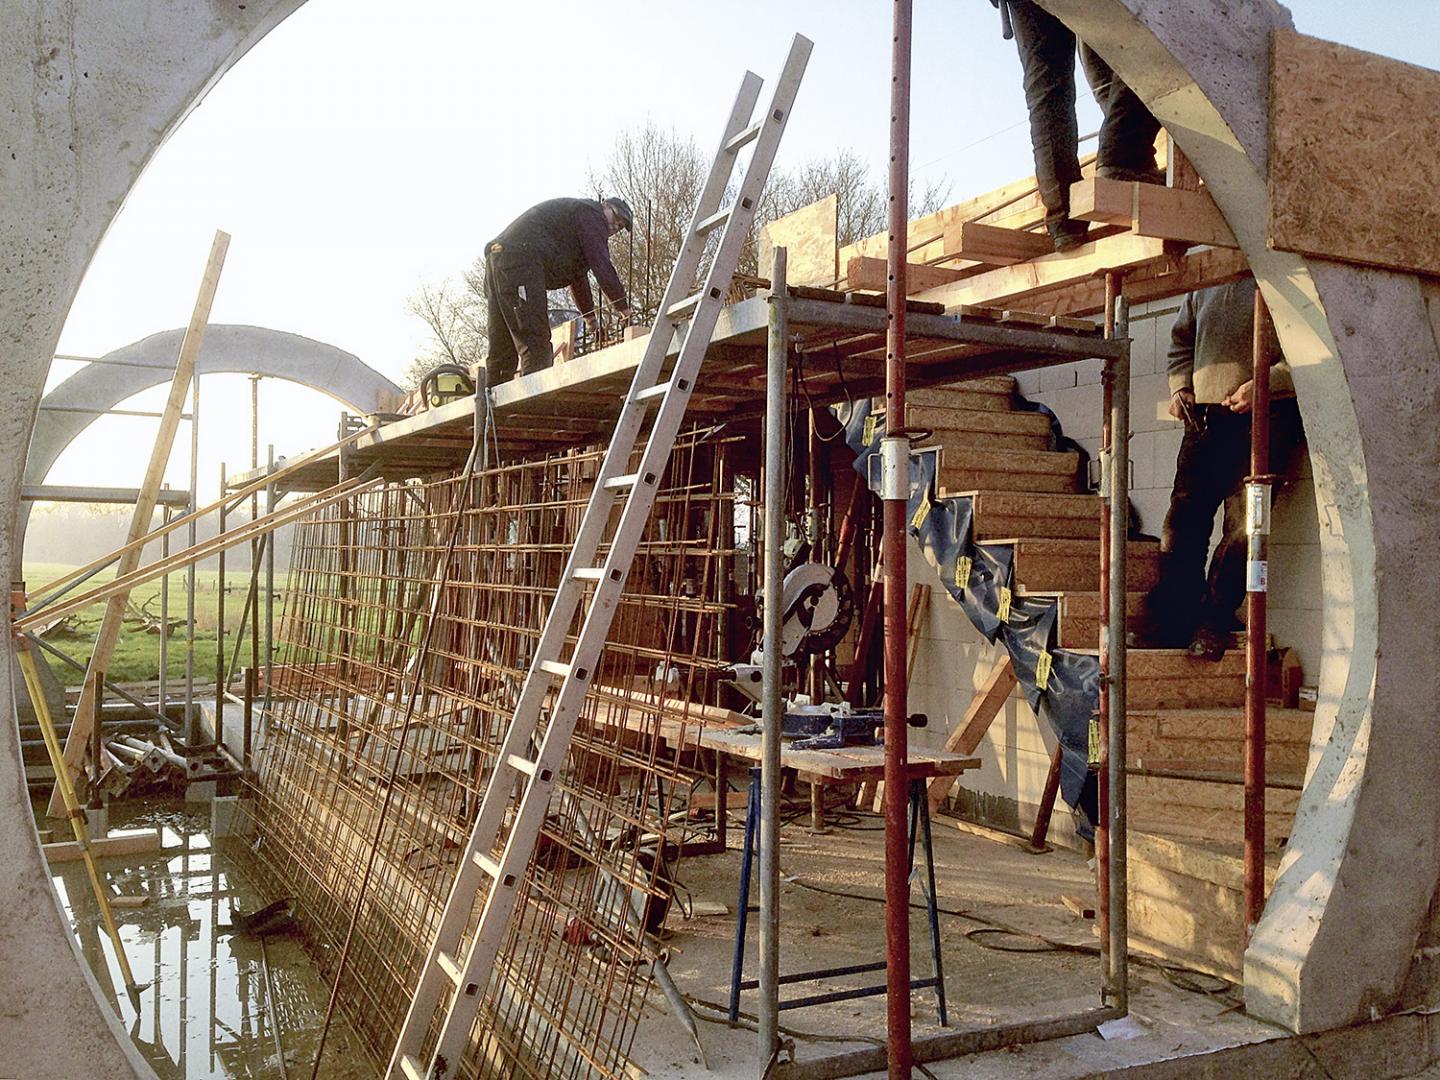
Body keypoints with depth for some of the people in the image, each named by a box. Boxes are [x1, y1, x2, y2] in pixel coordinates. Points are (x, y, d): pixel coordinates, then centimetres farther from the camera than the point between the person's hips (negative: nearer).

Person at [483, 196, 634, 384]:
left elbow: (577, 276, 40)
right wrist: (624, 307, 2)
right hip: (521, 258, -10)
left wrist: (590, 316, 42)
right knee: (536, 343, -14)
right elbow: (602, 266, -4)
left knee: (502, 347, 9)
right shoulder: (591, 213, 4)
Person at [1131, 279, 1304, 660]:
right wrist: (1179, 387, 15)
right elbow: (1181, 341, 32)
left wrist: (1264, 383, -17)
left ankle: (1214, 623, -1)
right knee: (1184, 518, 0)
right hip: (1204, 416, 5)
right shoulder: (1204, 282, 20)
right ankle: (1173, 620, 6)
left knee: (1244, 521, -10)